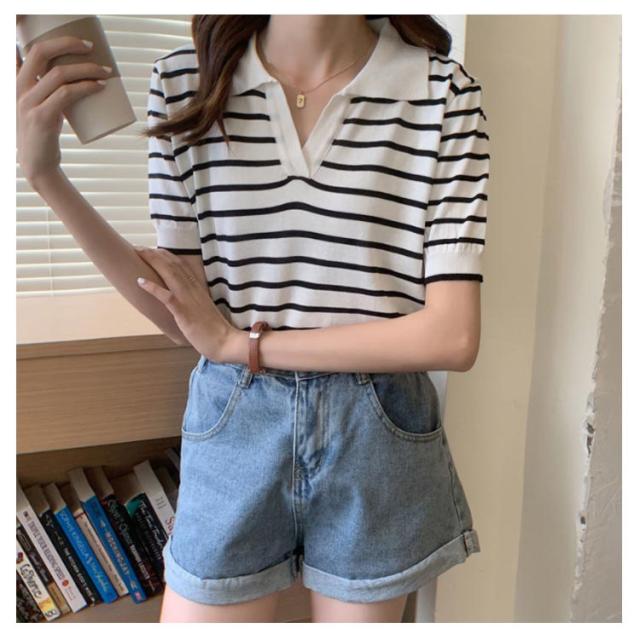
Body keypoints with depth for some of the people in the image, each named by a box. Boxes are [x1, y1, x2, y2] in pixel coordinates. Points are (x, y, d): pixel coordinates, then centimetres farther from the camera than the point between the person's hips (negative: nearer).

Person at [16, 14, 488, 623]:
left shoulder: (443, 91, -8)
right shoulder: (185, 79, -2)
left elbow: (453, 336, -14)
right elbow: (182, 316, -2)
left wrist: (244, 343, -12)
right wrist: (45, 173, -11)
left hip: (379, 437, 0)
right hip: (233, 429, 1)